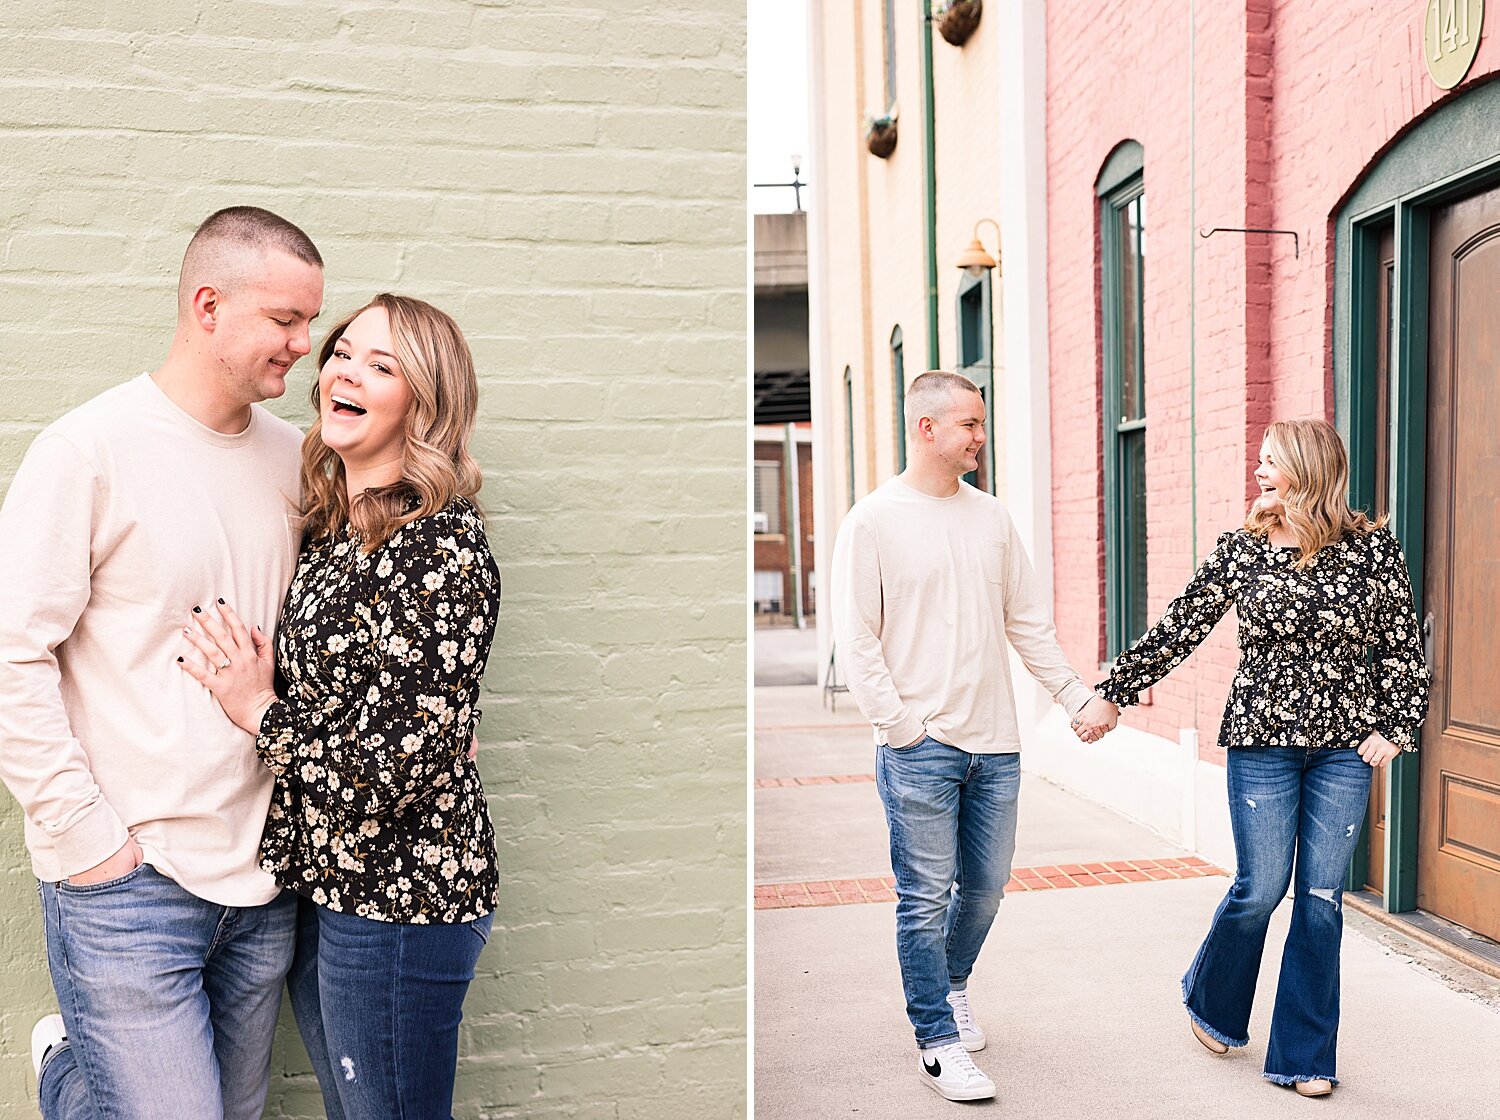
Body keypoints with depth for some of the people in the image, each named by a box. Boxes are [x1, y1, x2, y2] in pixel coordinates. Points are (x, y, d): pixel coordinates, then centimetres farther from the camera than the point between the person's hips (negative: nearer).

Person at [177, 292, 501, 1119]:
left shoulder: (443, 545, -20)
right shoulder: (328, 528, 6)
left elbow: (402, 766, -22)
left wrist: (260, 711, -13)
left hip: (396, 900, -8)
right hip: (319, 881, 8)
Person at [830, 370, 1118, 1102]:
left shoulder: (991, 517, 10)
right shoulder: (874, 521, -6)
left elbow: (1029, 625, 15)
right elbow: (855, 640, -8)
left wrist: (1078, 698, 11)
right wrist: (903, 727, -12)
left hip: (995, 744, 5)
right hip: (920, 747, -5)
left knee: (985, 885, 15)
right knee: (927, 897, 1)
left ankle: (949, 987, 41)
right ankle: (938, 1042, 16)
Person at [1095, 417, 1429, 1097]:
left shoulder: (1372, 549, -2)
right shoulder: (1241, 550, -1)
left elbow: (1403, 647, 4)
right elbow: (1179, 629, 0)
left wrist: (1395, 728, -1)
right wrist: (1114, 692, 0)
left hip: (1345, 746, 1)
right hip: (1262, 740, 0)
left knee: (1321, 899, 5)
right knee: (1260, 887, 3)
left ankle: (1304, 1055, 20)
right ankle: (1210, 1003, 31)